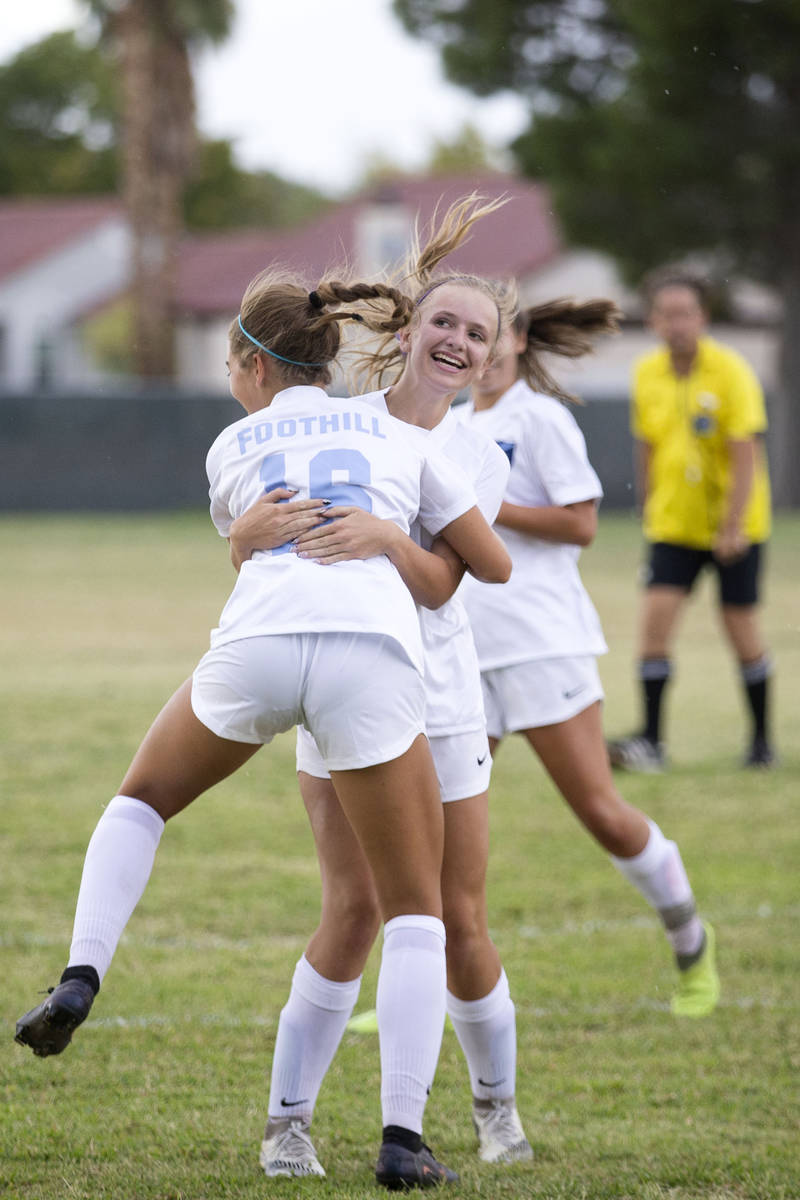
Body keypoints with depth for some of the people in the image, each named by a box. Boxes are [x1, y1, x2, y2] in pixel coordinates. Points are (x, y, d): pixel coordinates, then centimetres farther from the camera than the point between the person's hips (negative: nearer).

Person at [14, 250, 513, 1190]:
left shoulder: (230, 449, 25)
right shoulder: (396, 434, 25)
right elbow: (494, 565, 27)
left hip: (256, 647, 0)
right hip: (373, 654, 0)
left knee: (141, 799, 31)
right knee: (416, 910, 12)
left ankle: (80, 979, 9)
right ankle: (402, 1138, -2)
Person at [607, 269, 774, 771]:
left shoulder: (730, 371, -14)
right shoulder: (647, 374, 0)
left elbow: (746, 455, -16)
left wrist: (732, 526, -20)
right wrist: (650, 509, 16)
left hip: (734, 527, -3)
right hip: (673, 525, 3)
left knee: (741, 627, 1)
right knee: (656, 618, -12)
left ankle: (762, 739, 17)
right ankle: (651, 741, -11)